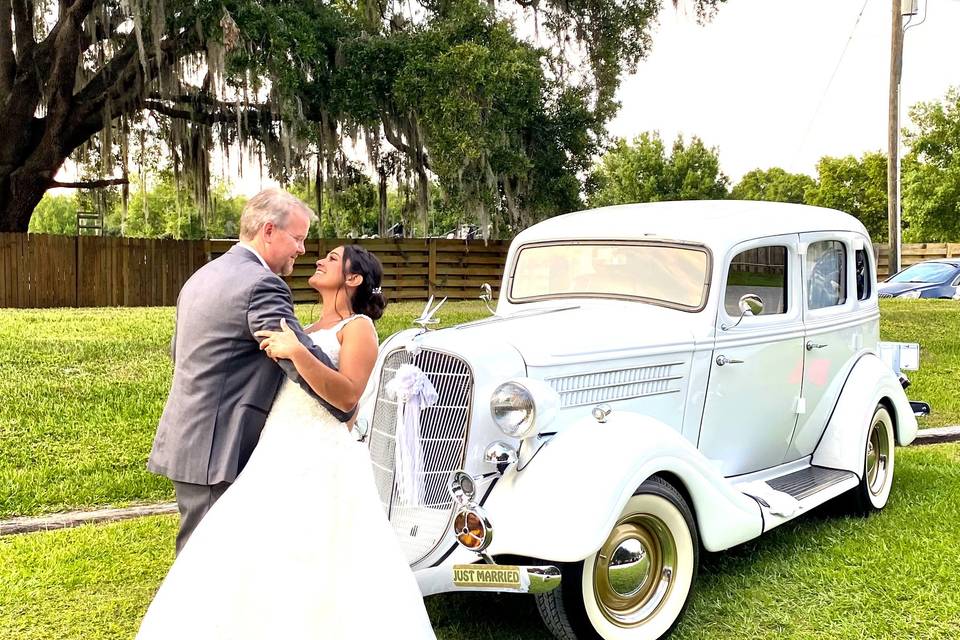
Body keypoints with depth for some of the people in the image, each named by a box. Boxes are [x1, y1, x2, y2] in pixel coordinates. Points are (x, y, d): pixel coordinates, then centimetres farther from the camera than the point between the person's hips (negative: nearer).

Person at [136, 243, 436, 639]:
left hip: (319, 463, -8)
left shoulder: (358, 327, -2)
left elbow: (347, 396, -17)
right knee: (256, 570, 5)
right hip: (279, 458, 8)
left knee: (323, 579, -10)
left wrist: (296, 352, -22)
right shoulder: (308, 331, 22)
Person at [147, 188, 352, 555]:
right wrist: (348, 412, -6)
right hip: (216, 452, -10)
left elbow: (177, 350, 26)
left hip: (186, 442, 10)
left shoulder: (203, 276, 14)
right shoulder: (261, 285, -16)